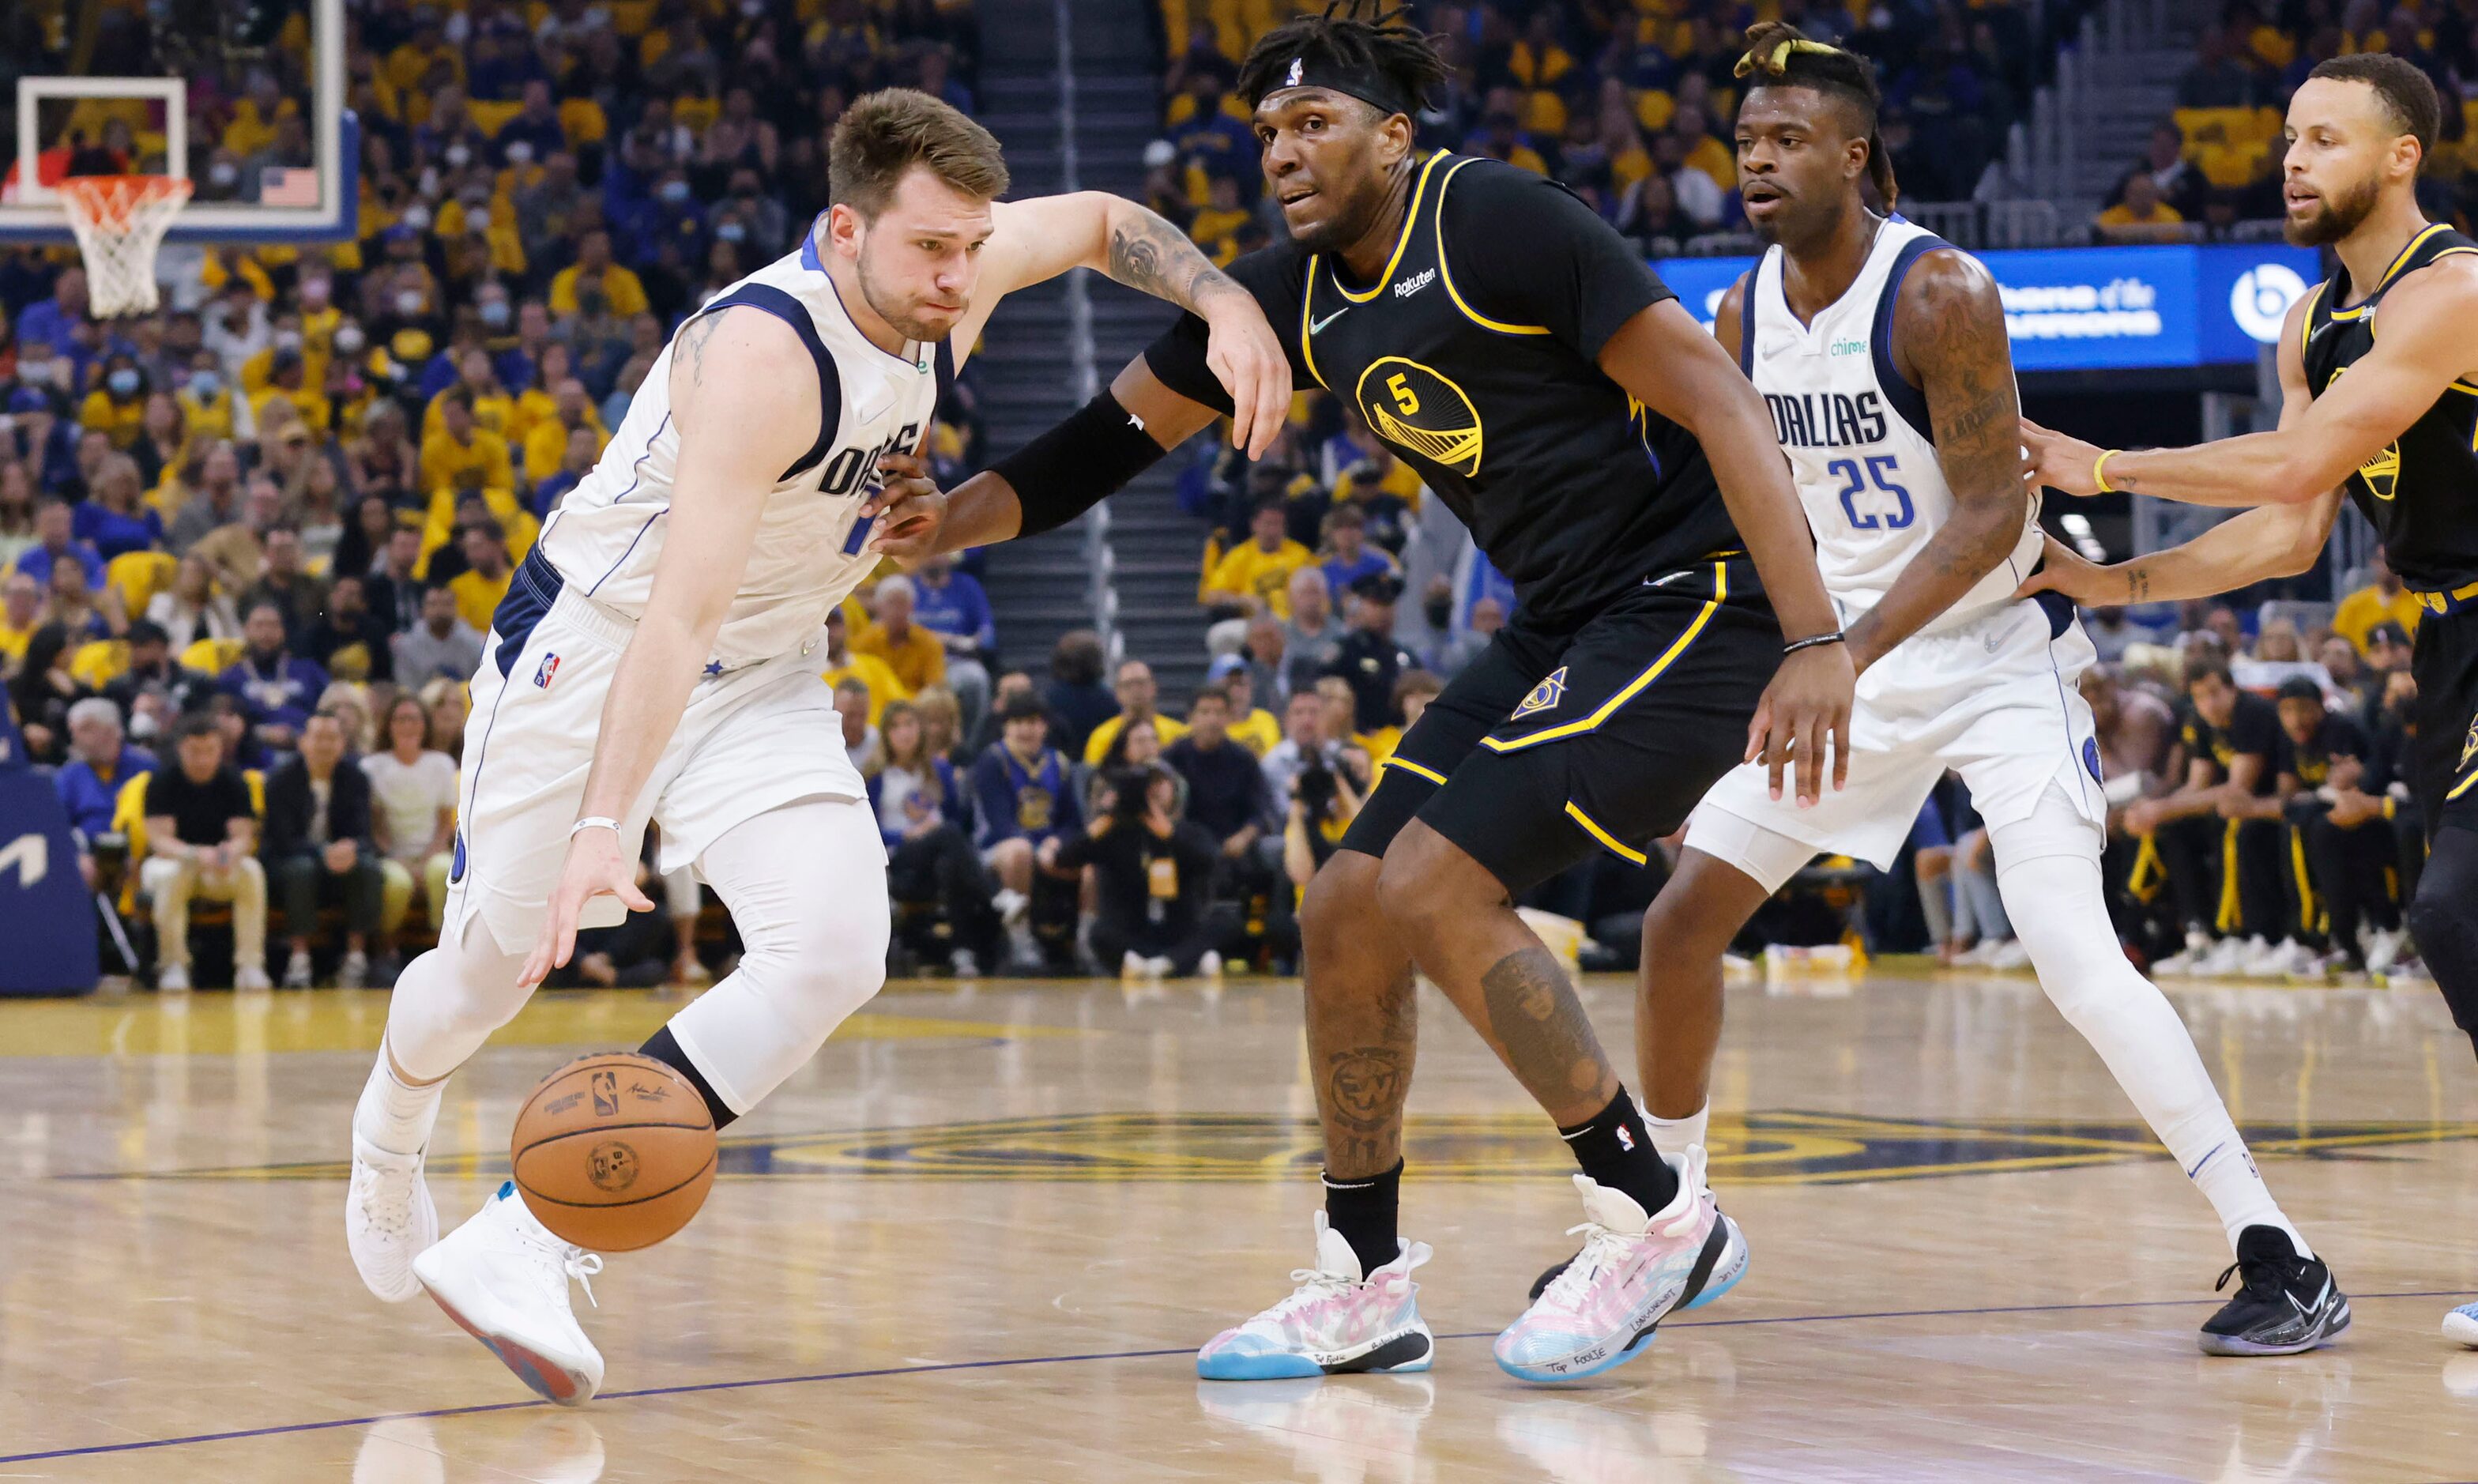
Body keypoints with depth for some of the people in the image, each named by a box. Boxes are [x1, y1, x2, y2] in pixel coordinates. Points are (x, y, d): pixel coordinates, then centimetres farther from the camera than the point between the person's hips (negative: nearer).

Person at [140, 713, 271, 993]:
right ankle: (173, 966, -28)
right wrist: (196, 855, -41)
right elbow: (160, 839, -20)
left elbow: (244, 837, -13)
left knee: (252, 872, -30)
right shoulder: (162, 781, -11)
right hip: (170, 860, -2)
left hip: (220, 871, 2)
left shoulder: (233, 781, -5)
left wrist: (231, 853, -39)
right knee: (171, 875, -37)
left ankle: (250, 965, -28)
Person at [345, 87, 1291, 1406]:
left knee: (834, 953, -18)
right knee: (490, 966, 11)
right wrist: (606, 824, -47)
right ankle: (390, 1134, 49)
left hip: (763, 677, 6)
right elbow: (681, 613, -39)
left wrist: (1227, 304, -8)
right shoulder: (764, 356, -33)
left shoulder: (946, 283, -11)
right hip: (595, 646, -6)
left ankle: (520, 1246, -17)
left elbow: (1100, 224, 11)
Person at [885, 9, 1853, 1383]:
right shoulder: (1297, 296, 7)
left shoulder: (1499, 223, -17)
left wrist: (1816, 644, -27)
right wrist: (927, 528, 3)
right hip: (1559, 624, 9)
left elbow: (1719, 403, -20)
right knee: (1346, 905, 4)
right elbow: (1116, 430, 17)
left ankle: (1652, 1209, -4)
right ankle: (1363, 1287, 16)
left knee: (1432, 889, -18)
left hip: (1694, 598, -9)